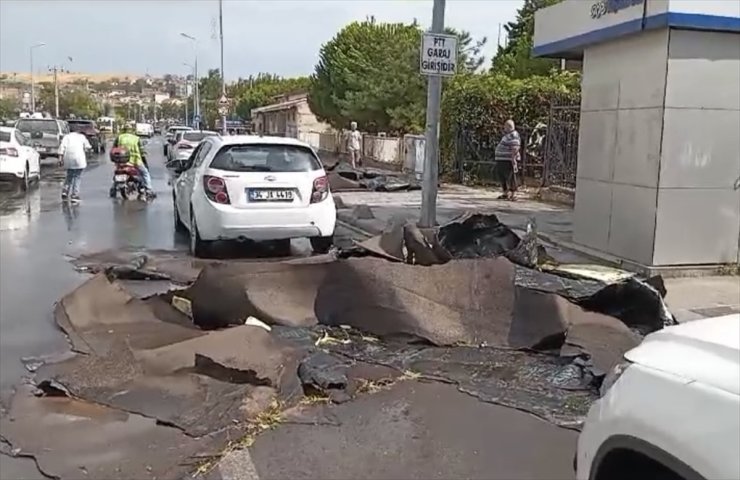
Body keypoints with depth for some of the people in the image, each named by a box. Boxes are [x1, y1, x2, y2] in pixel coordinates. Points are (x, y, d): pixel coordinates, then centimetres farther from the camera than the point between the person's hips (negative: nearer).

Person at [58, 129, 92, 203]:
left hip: (68, 159, 1)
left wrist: (60, 157, -3)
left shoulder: (67, 136, 18)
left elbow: (62, 146, 2)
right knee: (77, 177, 4)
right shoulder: (82, 136, 19)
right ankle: (74, 196, -3)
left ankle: (65, 191, 4)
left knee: (69, 175, 19)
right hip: (79, 158, -1)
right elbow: (88, 147, 11)